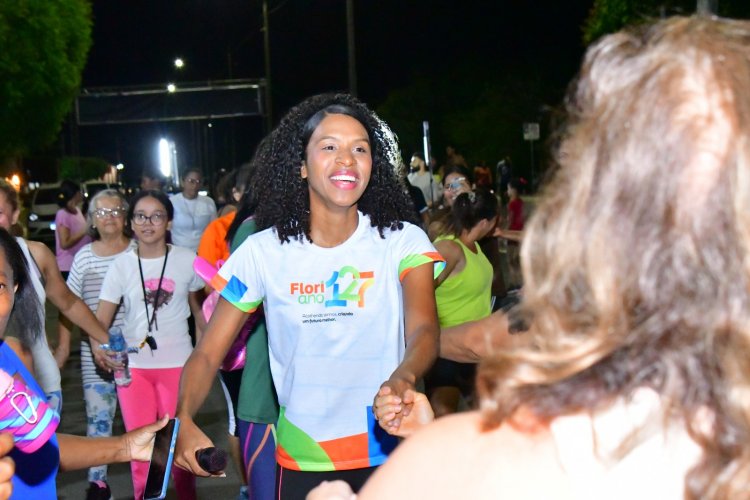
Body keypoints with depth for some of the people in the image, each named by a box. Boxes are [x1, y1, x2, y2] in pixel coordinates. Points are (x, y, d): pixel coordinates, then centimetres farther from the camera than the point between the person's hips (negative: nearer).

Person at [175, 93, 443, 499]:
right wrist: (184, 422, -25)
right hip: (301, 462, 1)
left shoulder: (402, 242, -8)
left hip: (389, 457, 0)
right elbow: (207, 355, -6)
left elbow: (424, 330, -23)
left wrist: (402, 379, -45)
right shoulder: (262, 252, -6)